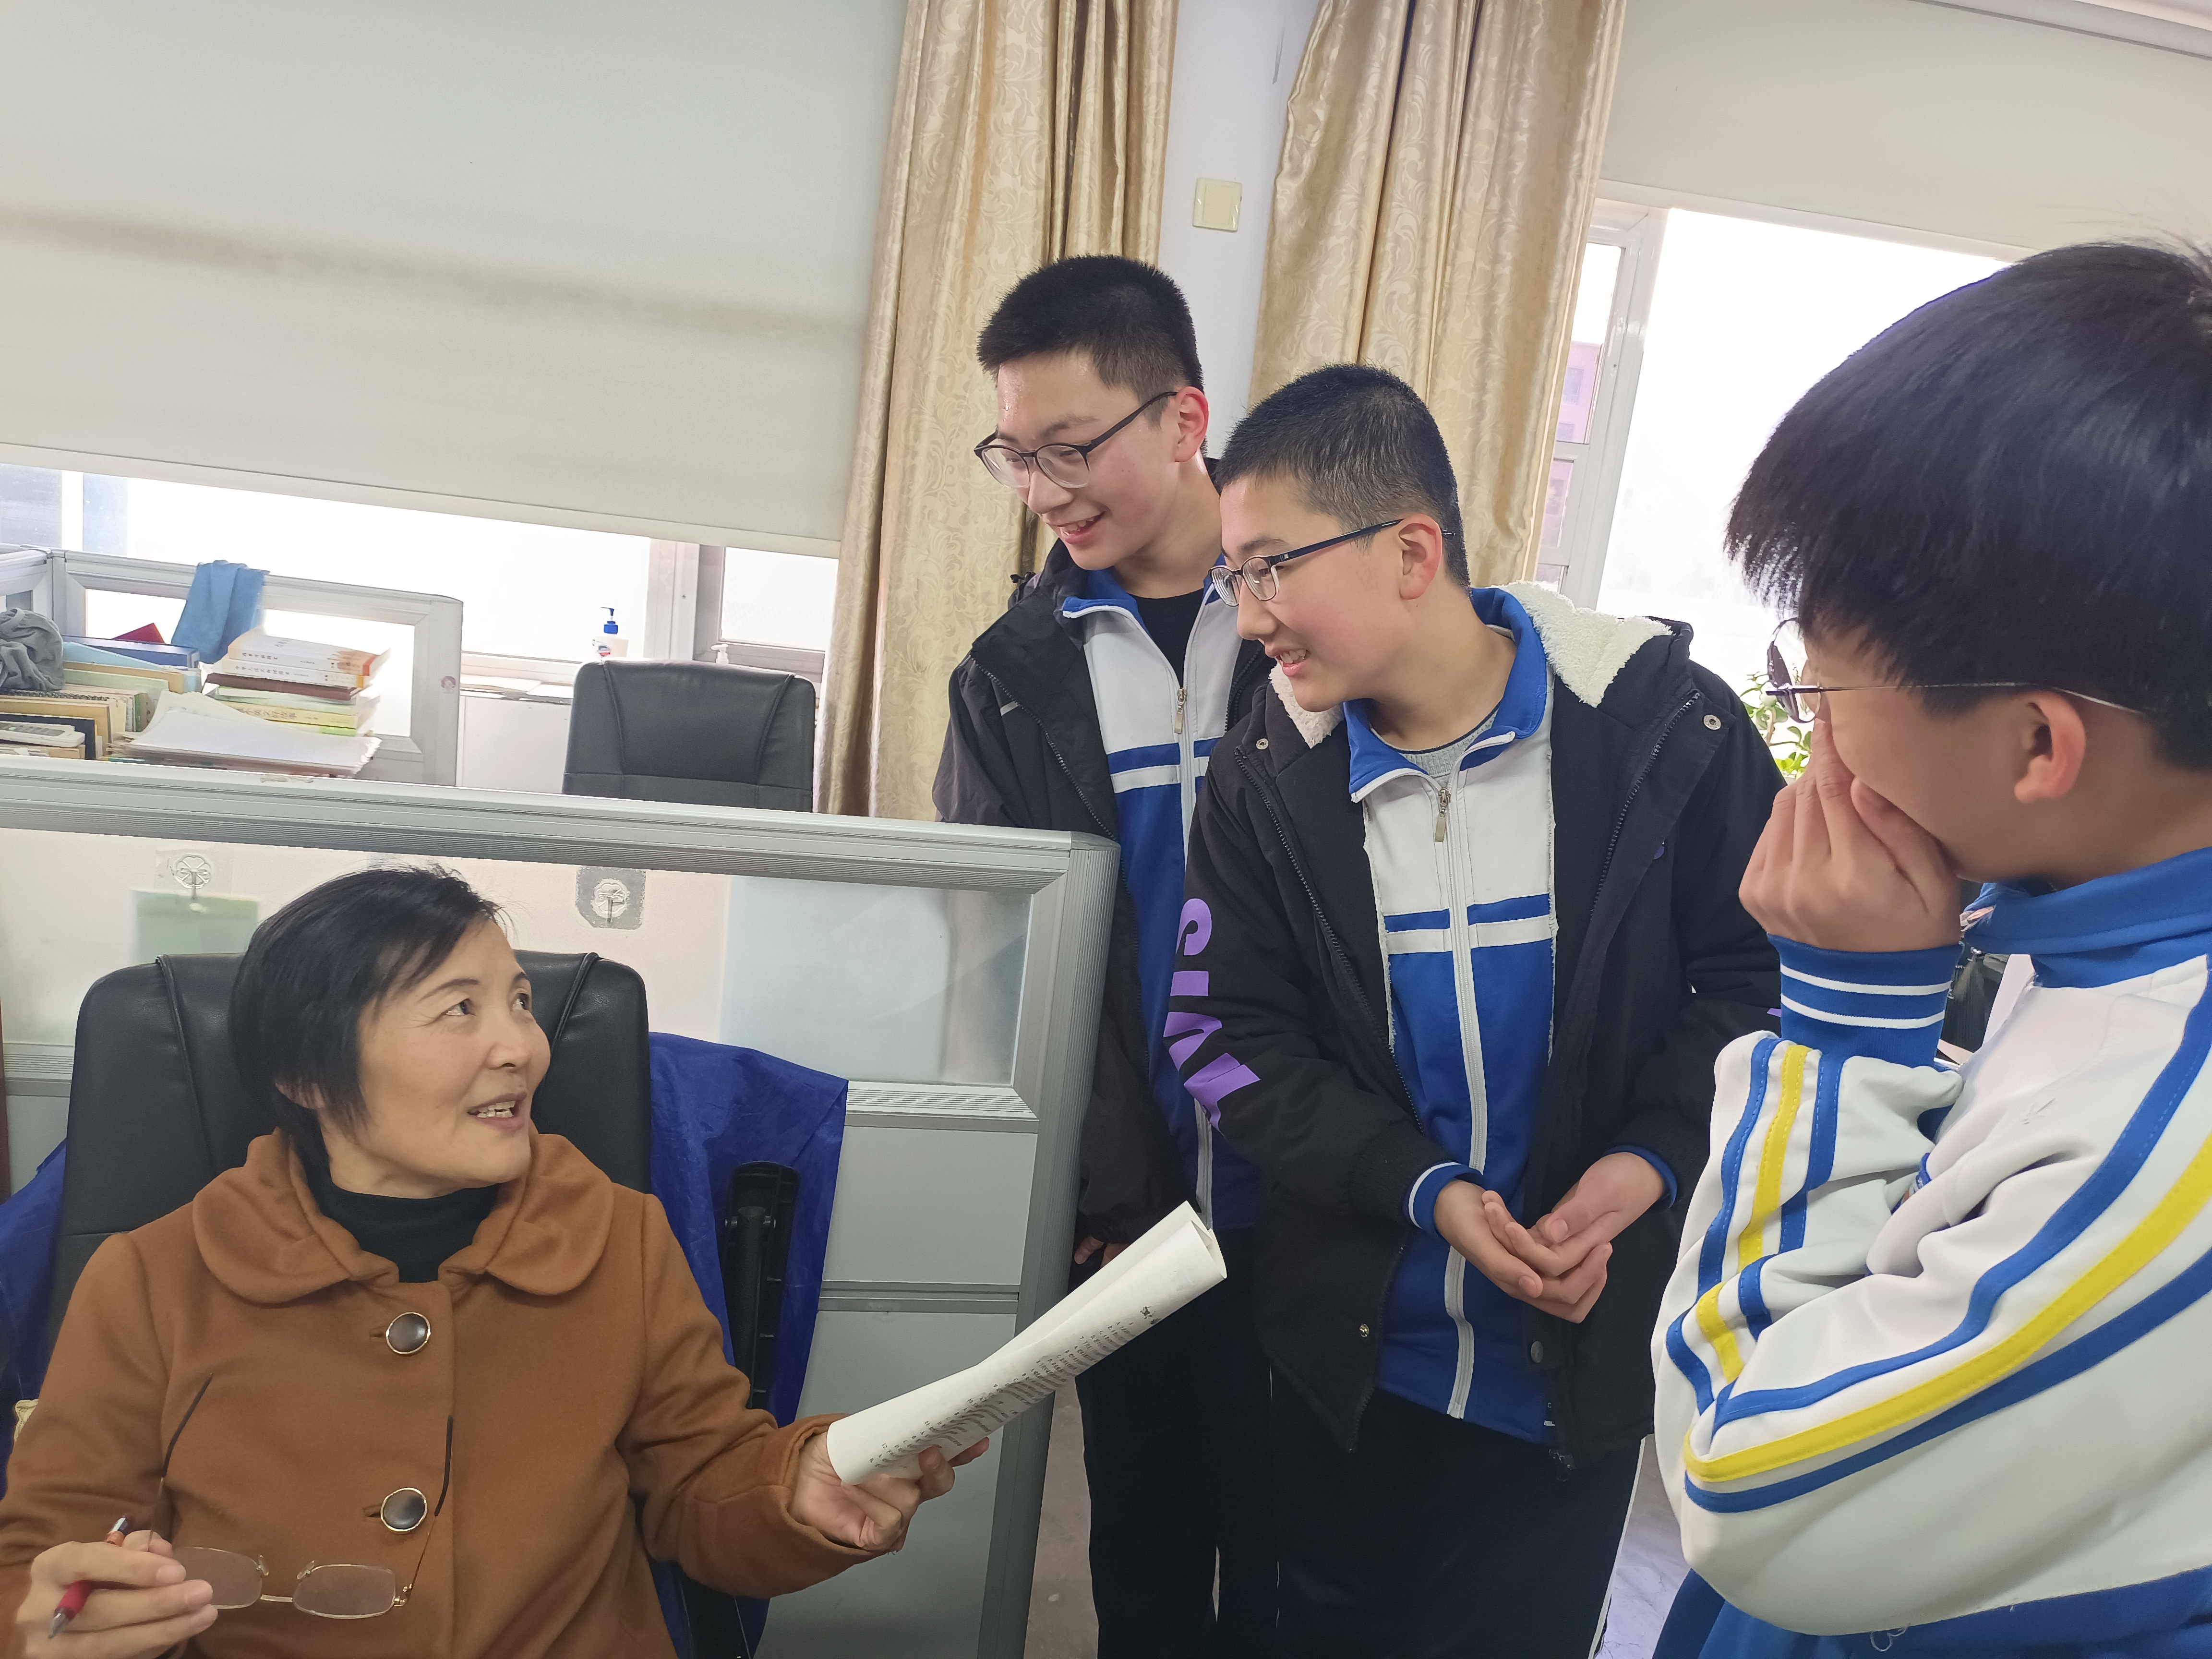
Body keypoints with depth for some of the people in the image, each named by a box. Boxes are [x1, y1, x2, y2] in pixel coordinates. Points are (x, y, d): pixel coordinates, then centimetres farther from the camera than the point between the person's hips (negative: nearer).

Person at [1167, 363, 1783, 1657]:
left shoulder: (1663, 725, -13)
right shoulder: (1269, 778, -7)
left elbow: (1758, 972, -3)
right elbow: (1227, 1035, -6)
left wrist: (1654, 1158, -18)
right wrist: (1426, 1191, -17)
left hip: (1580, 1350, -1)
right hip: (1350, 1346, 2)